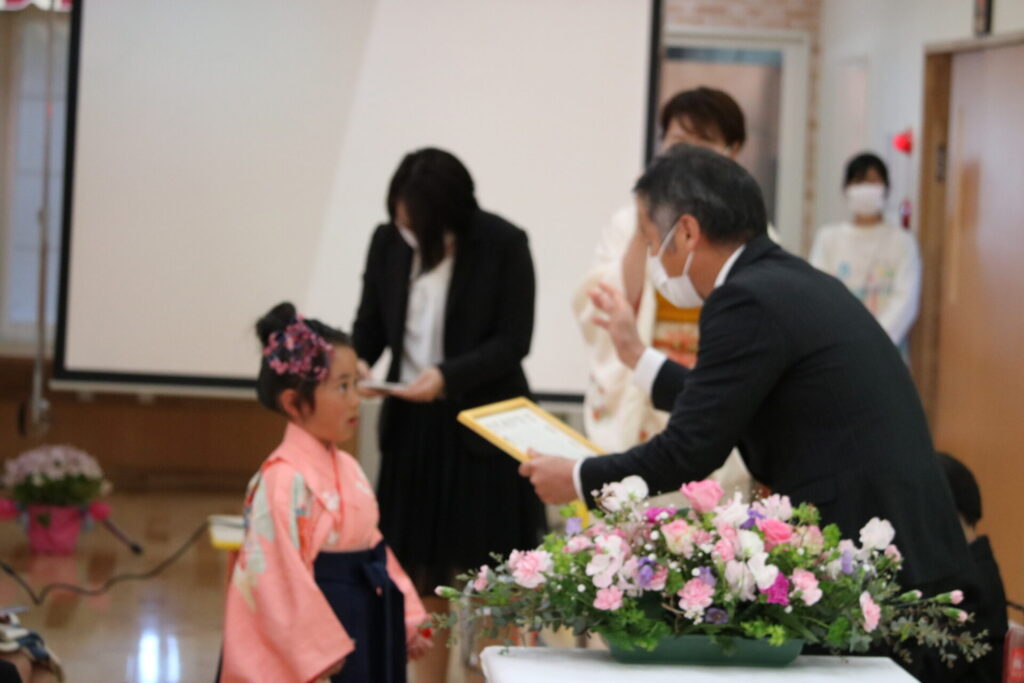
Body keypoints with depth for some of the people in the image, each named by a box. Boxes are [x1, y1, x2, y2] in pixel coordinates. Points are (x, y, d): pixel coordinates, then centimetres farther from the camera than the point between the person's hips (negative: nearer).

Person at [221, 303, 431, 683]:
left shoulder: (345, 467, 9)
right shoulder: (284, 480, -20)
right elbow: (280, 576, -23)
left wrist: (407, 619, 14)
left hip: (366, 633, 9)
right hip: (321, 632, -9)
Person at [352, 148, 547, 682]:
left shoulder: (503, 246, -12)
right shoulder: (388, 243, -1)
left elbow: (513, 341, -12)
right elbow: (370, 327, 6)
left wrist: (447, 376, -25)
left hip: (483, 430, -4)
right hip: (412, 426, 4)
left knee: (483, 577, -2)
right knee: (422, 573, 9)